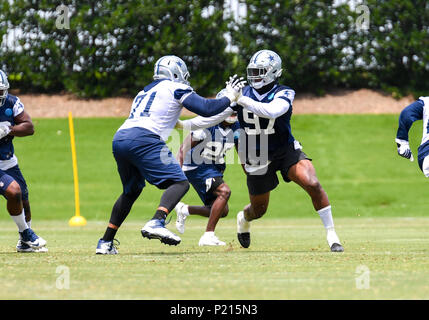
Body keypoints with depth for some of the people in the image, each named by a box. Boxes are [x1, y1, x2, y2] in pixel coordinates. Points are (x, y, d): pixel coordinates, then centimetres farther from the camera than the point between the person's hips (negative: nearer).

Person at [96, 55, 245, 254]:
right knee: (180, 182, -7)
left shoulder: (144, 92, 33)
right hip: (143, 139, -8)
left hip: (119, 140, 8)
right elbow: (206, 109, 2)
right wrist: (230, 97, 16)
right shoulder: (175, 88, 12)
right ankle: (156, 223, -31)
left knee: (131, 191, 25)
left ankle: (106, 242, 22)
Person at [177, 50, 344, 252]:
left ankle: (331, 234, -14)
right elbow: (215, 116, 2)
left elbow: (272, 111, -36)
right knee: (258, 210, 13)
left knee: (313, 184, -25)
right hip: (258, 158, 2)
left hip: (286, 151, -2)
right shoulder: (244, 93, -2)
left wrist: (241, 100, -36)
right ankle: (244, 219, 51)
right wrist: (184, 125, -3)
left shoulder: (283, 94, -14)